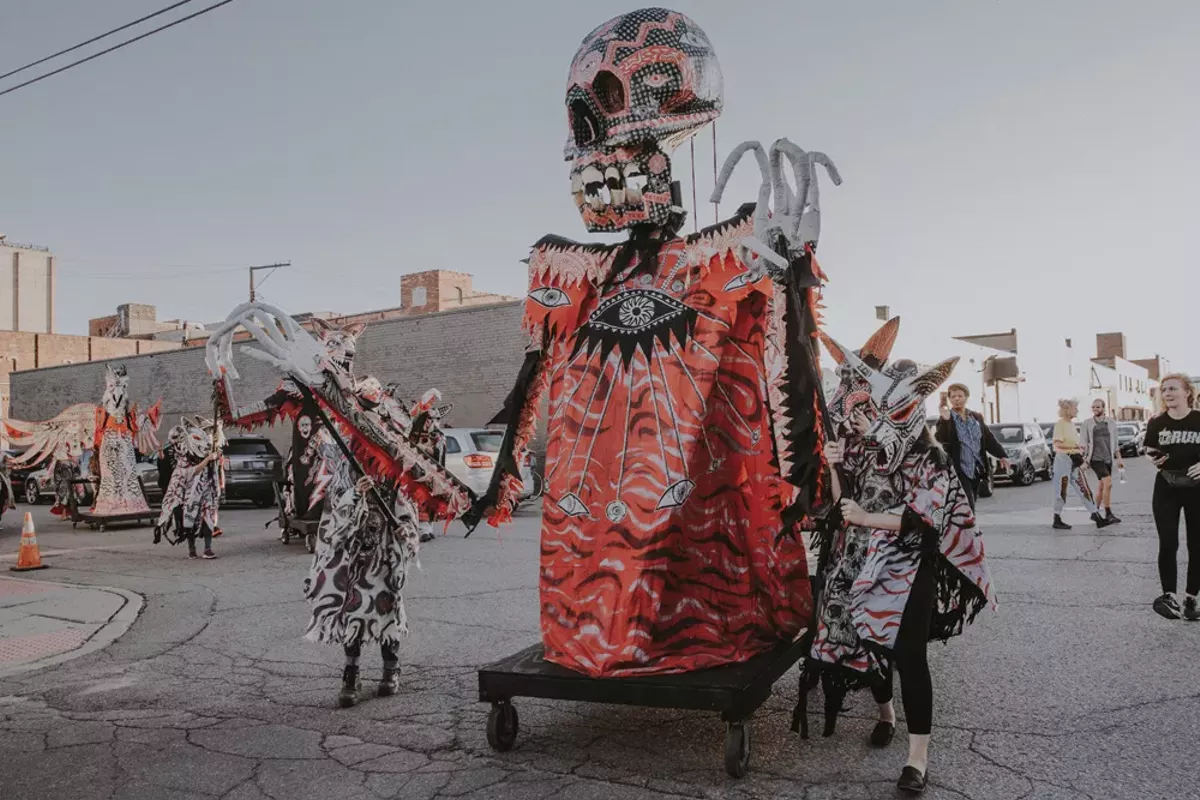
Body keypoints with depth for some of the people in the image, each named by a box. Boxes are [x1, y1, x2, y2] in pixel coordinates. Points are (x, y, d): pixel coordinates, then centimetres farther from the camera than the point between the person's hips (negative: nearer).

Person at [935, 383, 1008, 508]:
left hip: (976, 469, 6)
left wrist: (1002, 455, 9)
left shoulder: (977, 417, 11)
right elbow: (940, 439, -21)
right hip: (959, 469, -6)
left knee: (970, 506, 11)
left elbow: (988, 438, 15)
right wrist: (945, 421, -32)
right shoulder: (945, 419, -5)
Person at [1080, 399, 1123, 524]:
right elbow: (1083, 443, -2)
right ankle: (1108, 514, -11)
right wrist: (1084, 460, -9)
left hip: (1108, 458, 5)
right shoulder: (1087, 423, -1)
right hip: (1095, 458, -5)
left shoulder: (1111, 423, 9)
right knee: (1108, 483, -17)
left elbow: (1115, 442, 16)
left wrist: (1119, 458, 13)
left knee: (1102, 486, 9)